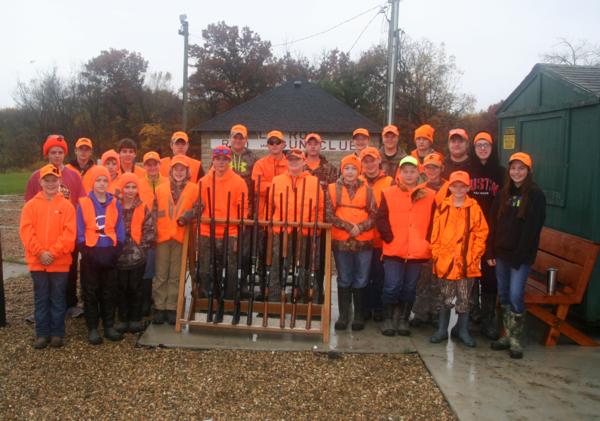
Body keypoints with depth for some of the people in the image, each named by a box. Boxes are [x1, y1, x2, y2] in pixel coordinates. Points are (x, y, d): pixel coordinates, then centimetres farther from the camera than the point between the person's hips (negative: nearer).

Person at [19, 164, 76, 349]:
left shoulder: (67, 205, 0)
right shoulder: (31, 205, 4)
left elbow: (69, 233, -7)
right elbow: (26, 231, -4)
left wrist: (53, 252, -16)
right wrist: (40, 252, -14)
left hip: (60, 262, -1)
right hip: (37, 262, 1)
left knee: (58, 299, 7)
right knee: (41, 299, 9)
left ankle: (57, 333, 18)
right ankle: (42, 334, 18)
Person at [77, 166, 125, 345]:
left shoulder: (115, 204, 5)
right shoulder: (83, 204, -2)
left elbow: (119, 230, 5)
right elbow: (80, 232, -3)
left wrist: (116, 251, -3)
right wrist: (86, 252, -10)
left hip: (109, 254, 2)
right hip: (91, 254, -2)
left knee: (109, 292, 9)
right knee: (90, 293, 4)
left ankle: (109, 326, 18)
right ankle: (92, 328, 13)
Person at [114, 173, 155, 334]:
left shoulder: (143, 208, -1)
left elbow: (150, 230, -2)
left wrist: (142, 247, -7)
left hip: (138, 256, 0)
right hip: (119, 256, 0)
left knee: (135, 288, 8)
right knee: (122, 288, 10)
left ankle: (135, 319, 20)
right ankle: (123, 319, 22)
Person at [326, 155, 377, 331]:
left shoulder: (367, 190, 5)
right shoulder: (332, 189, 3)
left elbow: (373, 215, 2)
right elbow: (329, 214, -3)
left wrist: (360, 227, -15)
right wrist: (348, 226, -14)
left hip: (364, 241, 0)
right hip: (341, 241, 0)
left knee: (361, 281, 6)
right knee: (344, 280, 8)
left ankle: (359, 316, 17)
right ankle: (343, 315, 16)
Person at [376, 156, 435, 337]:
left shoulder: (429, 196, 6)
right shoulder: (389, 193, 2)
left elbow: (434, 223, 9)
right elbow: (381, 219, -1)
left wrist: (426, 241, 1)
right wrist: (390, 238, -8)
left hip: (418, 252, 2)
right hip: (394, 251, -2)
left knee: (409, 288, 10)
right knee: (392, 286, -4)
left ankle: (403, 320, 24)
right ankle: (388, 320, 13)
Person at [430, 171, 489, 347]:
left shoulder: (474, 208, -1)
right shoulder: (443, 207, 2)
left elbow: (481, 234, -1)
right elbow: (435, 234, 4)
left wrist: (474, 256, -6)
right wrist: (437, 254, -2)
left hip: (467, 263, 0)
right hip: (445, 261, 1)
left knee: (464, 299, 10)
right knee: (445, 298, 10)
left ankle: (463, 331, 25)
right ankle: (442, 330, 23)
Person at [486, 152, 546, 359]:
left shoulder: (535, 195, -6)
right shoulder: (503, 194, 11)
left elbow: (532, 228, -11)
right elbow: (493, 223, 10)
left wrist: (519, 255, -16)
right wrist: (491, 252, 3)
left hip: (521, 255, -5)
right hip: (501, 252, 6)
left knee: (515, 296, -7)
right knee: (503, 295, 10)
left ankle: (516, 340, 6)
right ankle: (508, 335, 22)